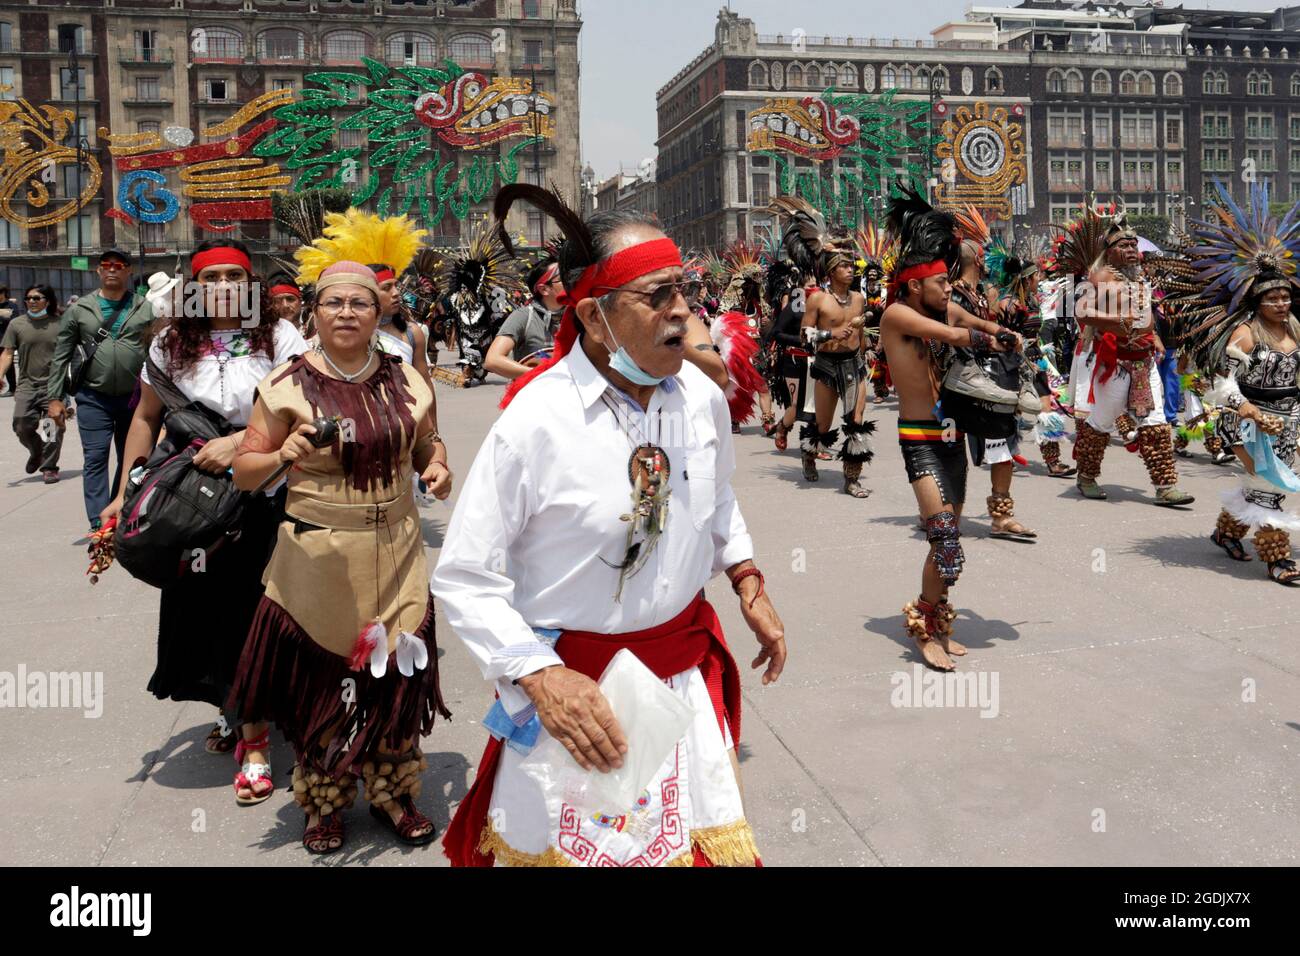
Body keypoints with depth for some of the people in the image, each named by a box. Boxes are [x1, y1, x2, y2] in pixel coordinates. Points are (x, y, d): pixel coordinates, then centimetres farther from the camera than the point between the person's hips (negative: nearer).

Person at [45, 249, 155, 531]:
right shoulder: (78, 310, 3)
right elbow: (61, 356, 4)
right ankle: (99, 523, -9)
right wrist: (55, 397, -1)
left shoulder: (146, 309, 2)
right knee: (95, 458, -7)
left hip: (135, 398, 1)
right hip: (94, 399, -1)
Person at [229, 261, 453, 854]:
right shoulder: (288, 385, -5)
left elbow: (426, 443, 19)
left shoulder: (406, 380, 3)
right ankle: (323, 805, 28)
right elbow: (244, 471, -3)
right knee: (322, 681, 7)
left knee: (396, 675, 8)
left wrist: (438, 467, -3)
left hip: (396, 556, 3)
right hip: (318, 558, -2)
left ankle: (391, 794, 29)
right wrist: (284, 455, -23)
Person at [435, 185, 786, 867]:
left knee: (704, 842, 19)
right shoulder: (533, 422, -21)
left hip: (686, 670, 5)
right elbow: (464, 578, -16)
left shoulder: (702, 396, -4)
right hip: (572, 686, -4)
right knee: (560, 849, 13)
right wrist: (540, 677, -25)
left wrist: (748, 582, 10)